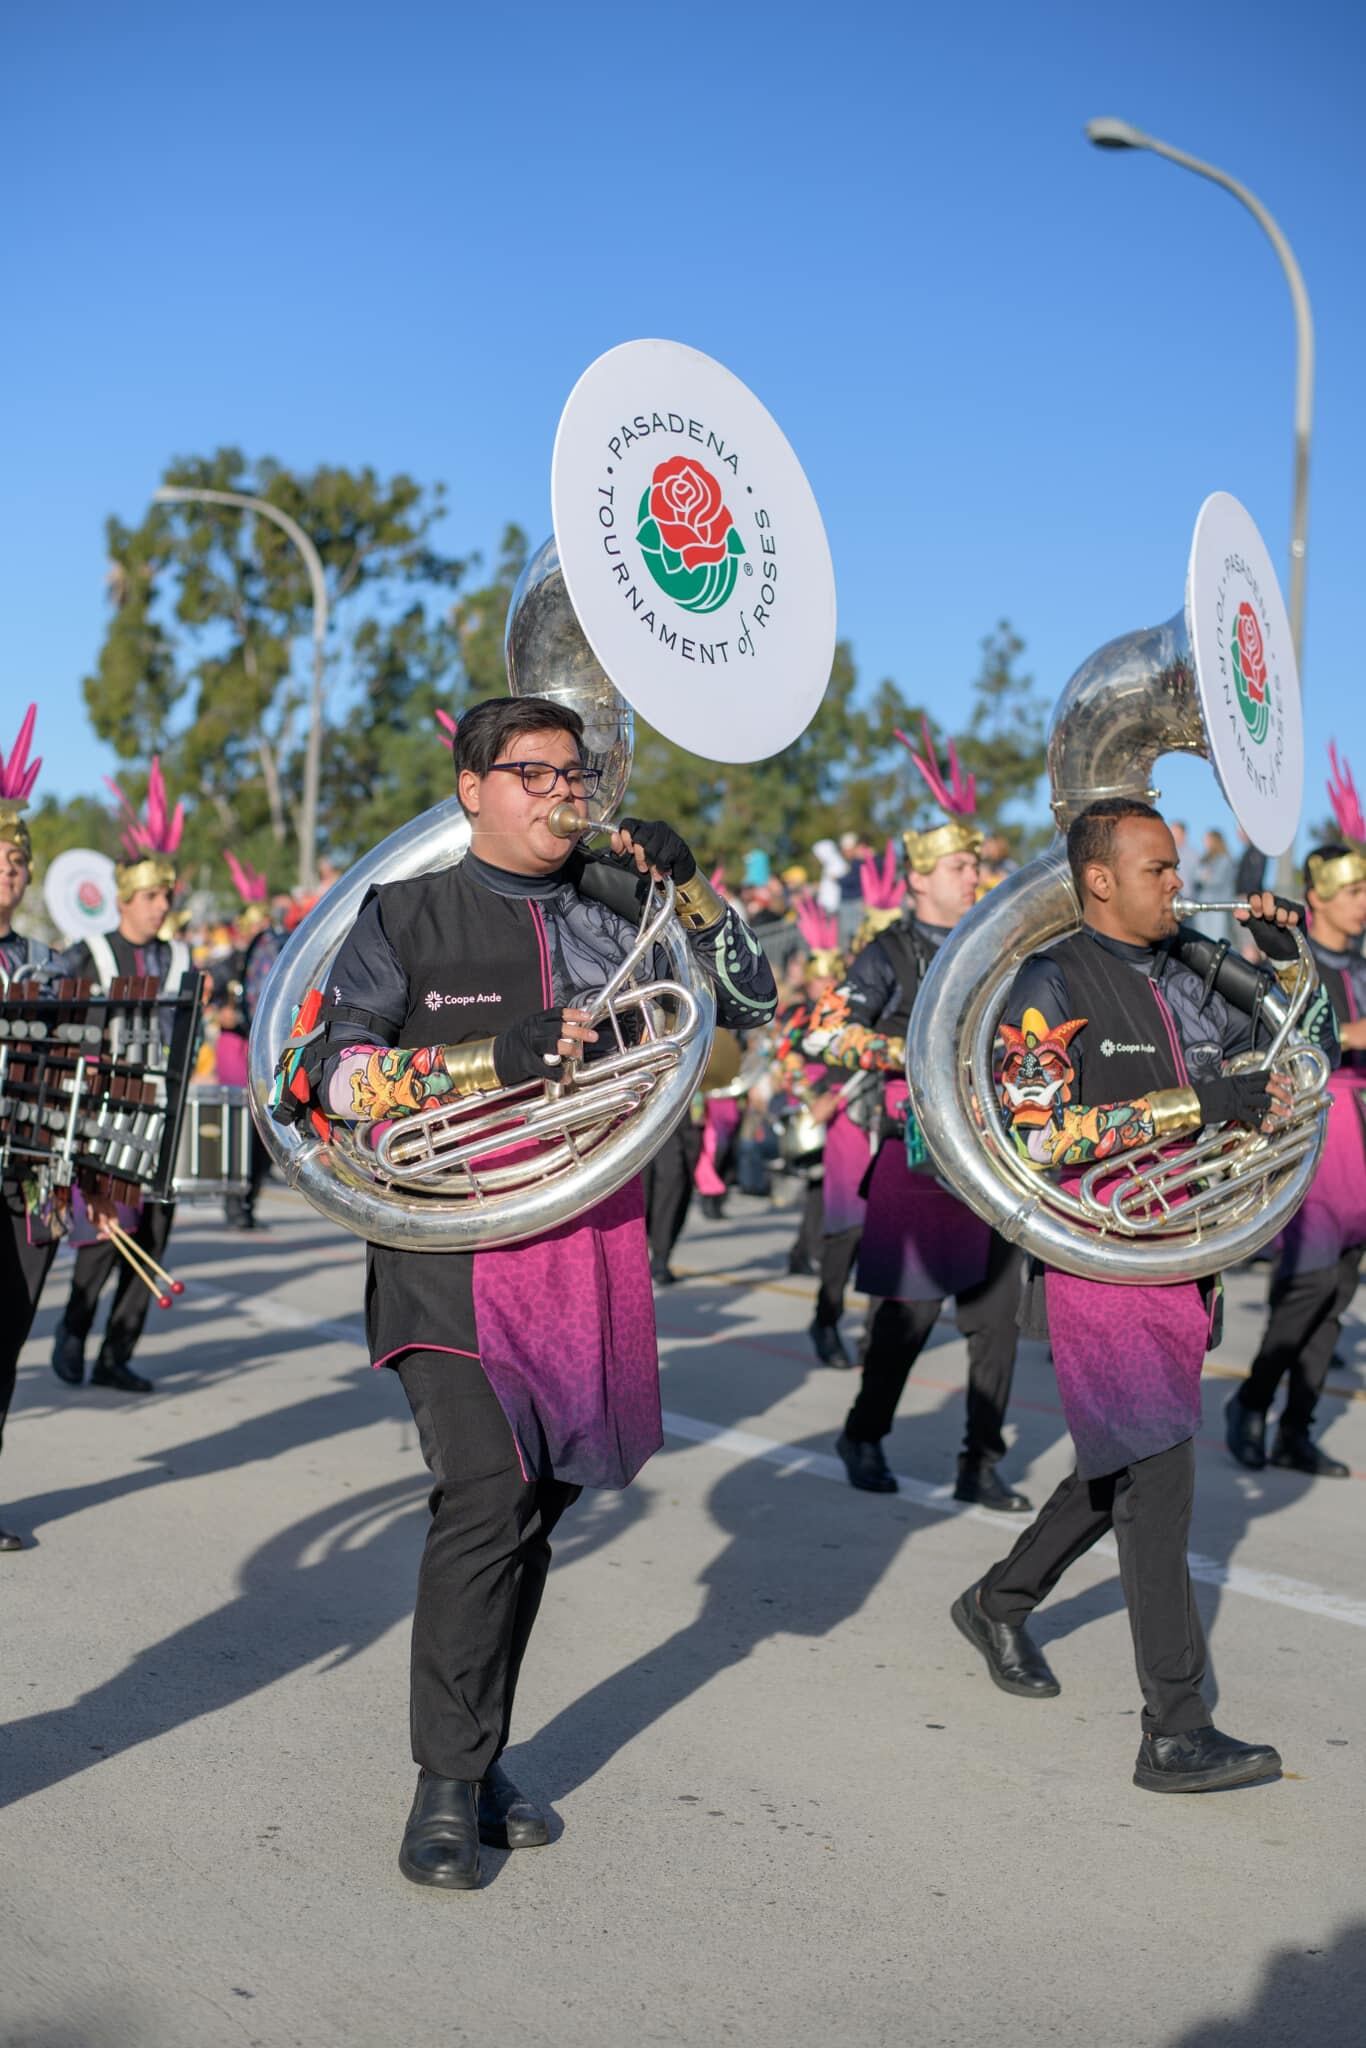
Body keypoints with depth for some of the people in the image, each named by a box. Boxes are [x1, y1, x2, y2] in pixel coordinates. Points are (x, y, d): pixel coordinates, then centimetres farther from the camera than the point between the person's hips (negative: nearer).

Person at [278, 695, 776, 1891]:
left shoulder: (617, 906, 12)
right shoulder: (409, 916, 3)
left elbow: (751, 1005, 11)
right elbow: (327, 1070, -6)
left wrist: (692, 889, -4)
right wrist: (491, 1058, -19)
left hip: (591, 1243, 4)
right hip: (455, 1247, -4)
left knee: (537, 1503, 10)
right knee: (488, 1492, -16)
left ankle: (482, 1758, 24)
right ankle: (445, 1790, -5)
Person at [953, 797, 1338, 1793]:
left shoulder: (1184, 983, 12)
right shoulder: (1054, 984, -9)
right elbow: (1039, 1135, -20)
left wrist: (1290, 959, 5)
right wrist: (1195, 1100, -23)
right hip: (1100, 1263, -8)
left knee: (1125, 1468, 18)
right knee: (1157, 1480, -10)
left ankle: (1000, 1603, 40)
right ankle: (1177, 1735, -7)